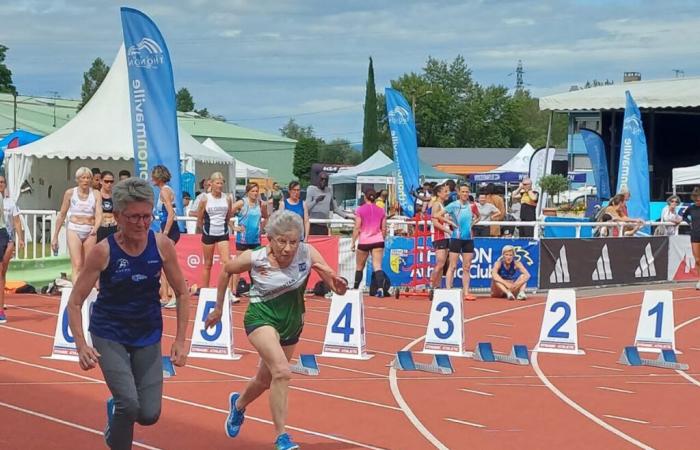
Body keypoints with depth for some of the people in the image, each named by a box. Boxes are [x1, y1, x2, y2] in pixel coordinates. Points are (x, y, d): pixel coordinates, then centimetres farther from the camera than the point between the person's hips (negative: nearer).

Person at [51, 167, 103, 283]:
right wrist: (55, 236, 10)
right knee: (77, 265, -14)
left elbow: (99, 215, -8)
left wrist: (95, 228, -29)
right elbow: (62, 215, 9)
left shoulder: (95, 194, 2)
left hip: (90, 232, 2)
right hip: (74, 230, -2)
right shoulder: (70, 193, 2)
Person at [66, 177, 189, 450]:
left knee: (149, 415, -1)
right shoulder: (103, 251, -18)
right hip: (109, 335, -3)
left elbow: (182, 294, 1)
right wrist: (81, 345, -23)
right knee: (129, 405, -19)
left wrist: (180, 341, -3)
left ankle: (116, 408, 33)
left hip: (148, 336, 3)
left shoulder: (162, 245, -12)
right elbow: (74, 303, -11)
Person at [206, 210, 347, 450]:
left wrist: (337, 283, -46)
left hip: (292, 322, 4)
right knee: (281, 371, -27)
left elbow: (338, 288, -22)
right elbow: (226, 270, 1)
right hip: (261, 317, -4)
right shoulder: (253, 258, -19)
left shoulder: (308, 254, -19)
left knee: (266, 380, 21)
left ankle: (238, 404, 55)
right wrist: (218, 308, 7)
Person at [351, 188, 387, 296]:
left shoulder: (360, 210, -3)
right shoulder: (381, 211, 6)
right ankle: (380, 288, -23)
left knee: (359, 267, 13)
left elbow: (357, 228, -6)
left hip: (364, 242, -2)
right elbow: (384, 229, 9)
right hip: (378, 241, 2)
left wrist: (353, 242, -1)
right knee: (377, 266, -5)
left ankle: (355, 289, 22)